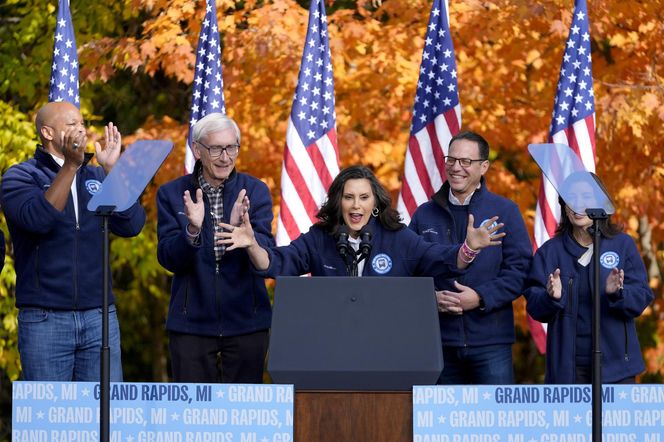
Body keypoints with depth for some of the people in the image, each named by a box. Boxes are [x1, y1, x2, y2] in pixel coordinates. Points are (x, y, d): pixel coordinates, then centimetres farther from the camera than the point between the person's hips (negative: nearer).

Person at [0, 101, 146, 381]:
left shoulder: (97, 177, 14)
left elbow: (132, 225, 0)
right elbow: (38, 218, -18)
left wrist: (112, 169, -7)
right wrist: (71, 164, -21)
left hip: (99, 317, 4)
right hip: (45, 318, -4)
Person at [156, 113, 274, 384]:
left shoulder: (255, 191, 3)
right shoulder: (171, 194, 2)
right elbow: (168, 259, -5)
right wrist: (192, 231, -25)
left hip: (245, 322, 1)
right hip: (192, 322, 0)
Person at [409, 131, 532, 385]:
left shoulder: (505, 211, 3)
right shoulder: (425, 215, 11)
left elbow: (519, 268, -2)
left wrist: (481, 298, -14)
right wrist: (431, 298, -7)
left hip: (490, 342, -3)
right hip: (440, 341, 3)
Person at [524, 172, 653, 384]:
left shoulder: (622, 245, 5)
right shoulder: (550, 251, 8)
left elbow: (642, 298, -1)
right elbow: (534, 307, 3)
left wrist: (617, 293, -21)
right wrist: (551, 297, -19)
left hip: (615, 360, -1)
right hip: (567, 364, 1)